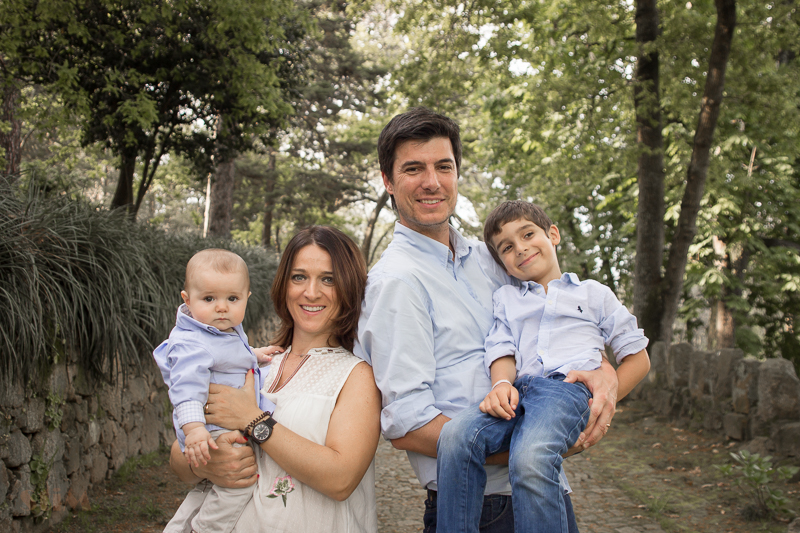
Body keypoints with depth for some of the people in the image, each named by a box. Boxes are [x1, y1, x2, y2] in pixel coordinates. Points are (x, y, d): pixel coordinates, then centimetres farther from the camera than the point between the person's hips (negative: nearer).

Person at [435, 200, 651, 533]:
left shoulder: (594, 294, 23)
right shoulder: (505, 298, 30)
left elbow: (637, 358, 20)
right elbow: (502, 350, 14)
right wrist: (501, 384, -10)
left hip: (567, 386, -3)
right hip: (518, 390, 3)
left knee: (530, 460, -37)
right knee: (455, 436, -31)